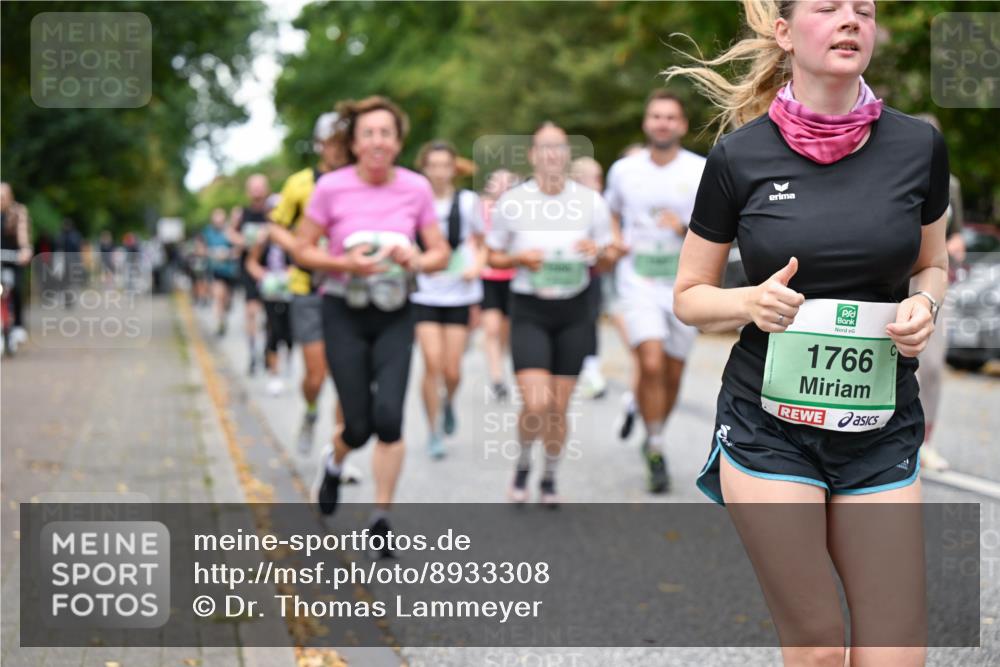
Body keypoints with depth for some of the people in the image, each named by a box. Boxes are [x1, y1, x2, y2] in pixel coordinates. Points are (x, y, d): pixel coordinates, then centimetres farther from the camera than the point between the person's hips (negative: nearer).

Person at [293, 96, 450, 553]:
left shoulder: (416, 188, -3)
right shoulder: (331, 188, -8)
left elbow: (441, 253, 3)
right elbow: (303, 251, -3)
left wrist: (416, 261, -19)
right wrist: (346, 263, -20)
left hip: (395, 315, 1)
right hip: (344, 313, -1)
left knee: (388, 417, -14)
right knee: (359, 426, -1)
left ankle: (382, 517, 3)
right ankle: (334, 464, 37)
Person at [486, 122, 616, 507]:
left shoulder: (591, 202, 0)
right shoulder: (511, 202, -4)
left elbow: (606, 266, 7)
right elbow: (494, 257, 7)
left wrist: (597, 253, -15)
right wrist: (520, 258, -13)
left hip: (574, 312, 2)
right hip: (529, 311, -2)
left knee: (559, 407, 5)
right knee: (536, 404, -15)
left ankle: (550, 478, 28)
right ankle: (523, 465, 15)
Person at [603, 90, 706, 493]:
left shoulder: (702, 171, -2)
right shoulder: (623, 170, 4)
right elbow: (612, 214, 22)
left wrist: (686, 229, -21)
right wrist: (615, 242, 1)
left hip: (683, 284, 1)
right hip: (638, 281, -1)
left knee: (672, 373, 9)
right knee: (651, 364, -19)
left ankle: (654, 438, 35)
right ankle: (656, 453, -6)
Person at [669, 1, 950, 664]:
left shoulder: (918, 145, 1)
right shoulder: (740, 156, -4)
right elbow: (690, 295, 6)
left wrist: (924, 305, -5)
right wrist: (752, 302, -15)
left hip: (882, 428, 2)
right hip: (769, 427, -2)